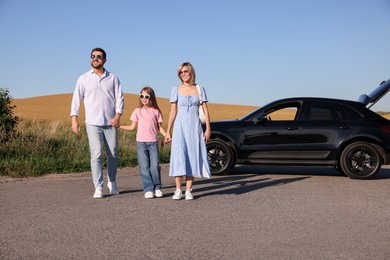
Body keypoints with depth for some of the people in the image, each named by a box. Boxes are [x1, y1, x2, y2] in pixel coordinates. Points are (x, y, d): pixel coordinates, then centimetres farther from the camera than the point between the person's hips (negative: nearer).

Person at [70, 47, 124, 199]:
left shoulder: (113, 78, 8)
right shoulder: (84, 78, 6)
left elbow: (119, 98, 4)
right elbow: (76, 99, 4)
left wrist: (118, 116, -11)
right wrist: (74, 119, -5)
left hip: (110, 123, 1)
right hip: (93, 123, -1)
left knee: (113, 154, 7)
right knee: (96, 155, -6)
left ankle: (112, 182, 28)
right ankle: (98, 188, 0)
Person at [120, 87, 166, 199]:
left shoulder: (156, 111, 7)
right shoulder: (137, 111, 9)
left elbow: (159, 127, 10)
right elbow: (132, 127, 11)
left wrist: (166, 135, -5)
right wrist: (119, 126, 3)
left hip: (153, 142, 0)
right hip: (141, 142, 1)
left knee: (155, 166, -5)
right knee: (144, 167, -2)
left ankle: (157, 188, 10)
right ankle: (148, 189, 3)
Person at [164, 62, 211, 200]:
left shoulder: (199, 89, 7)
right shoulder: (176, 90, 6)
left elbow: (205, 110, 6)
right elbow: (173, 112, 6)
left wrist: (208, 129, -2)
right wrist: (168, 131, 2)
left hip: (195, 127, 1)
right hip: (180, 127, 0)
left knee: (193, 157, -1)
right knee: (179, 157, -7)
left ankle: (188, 191, 3)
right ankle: (178, 190, 0)